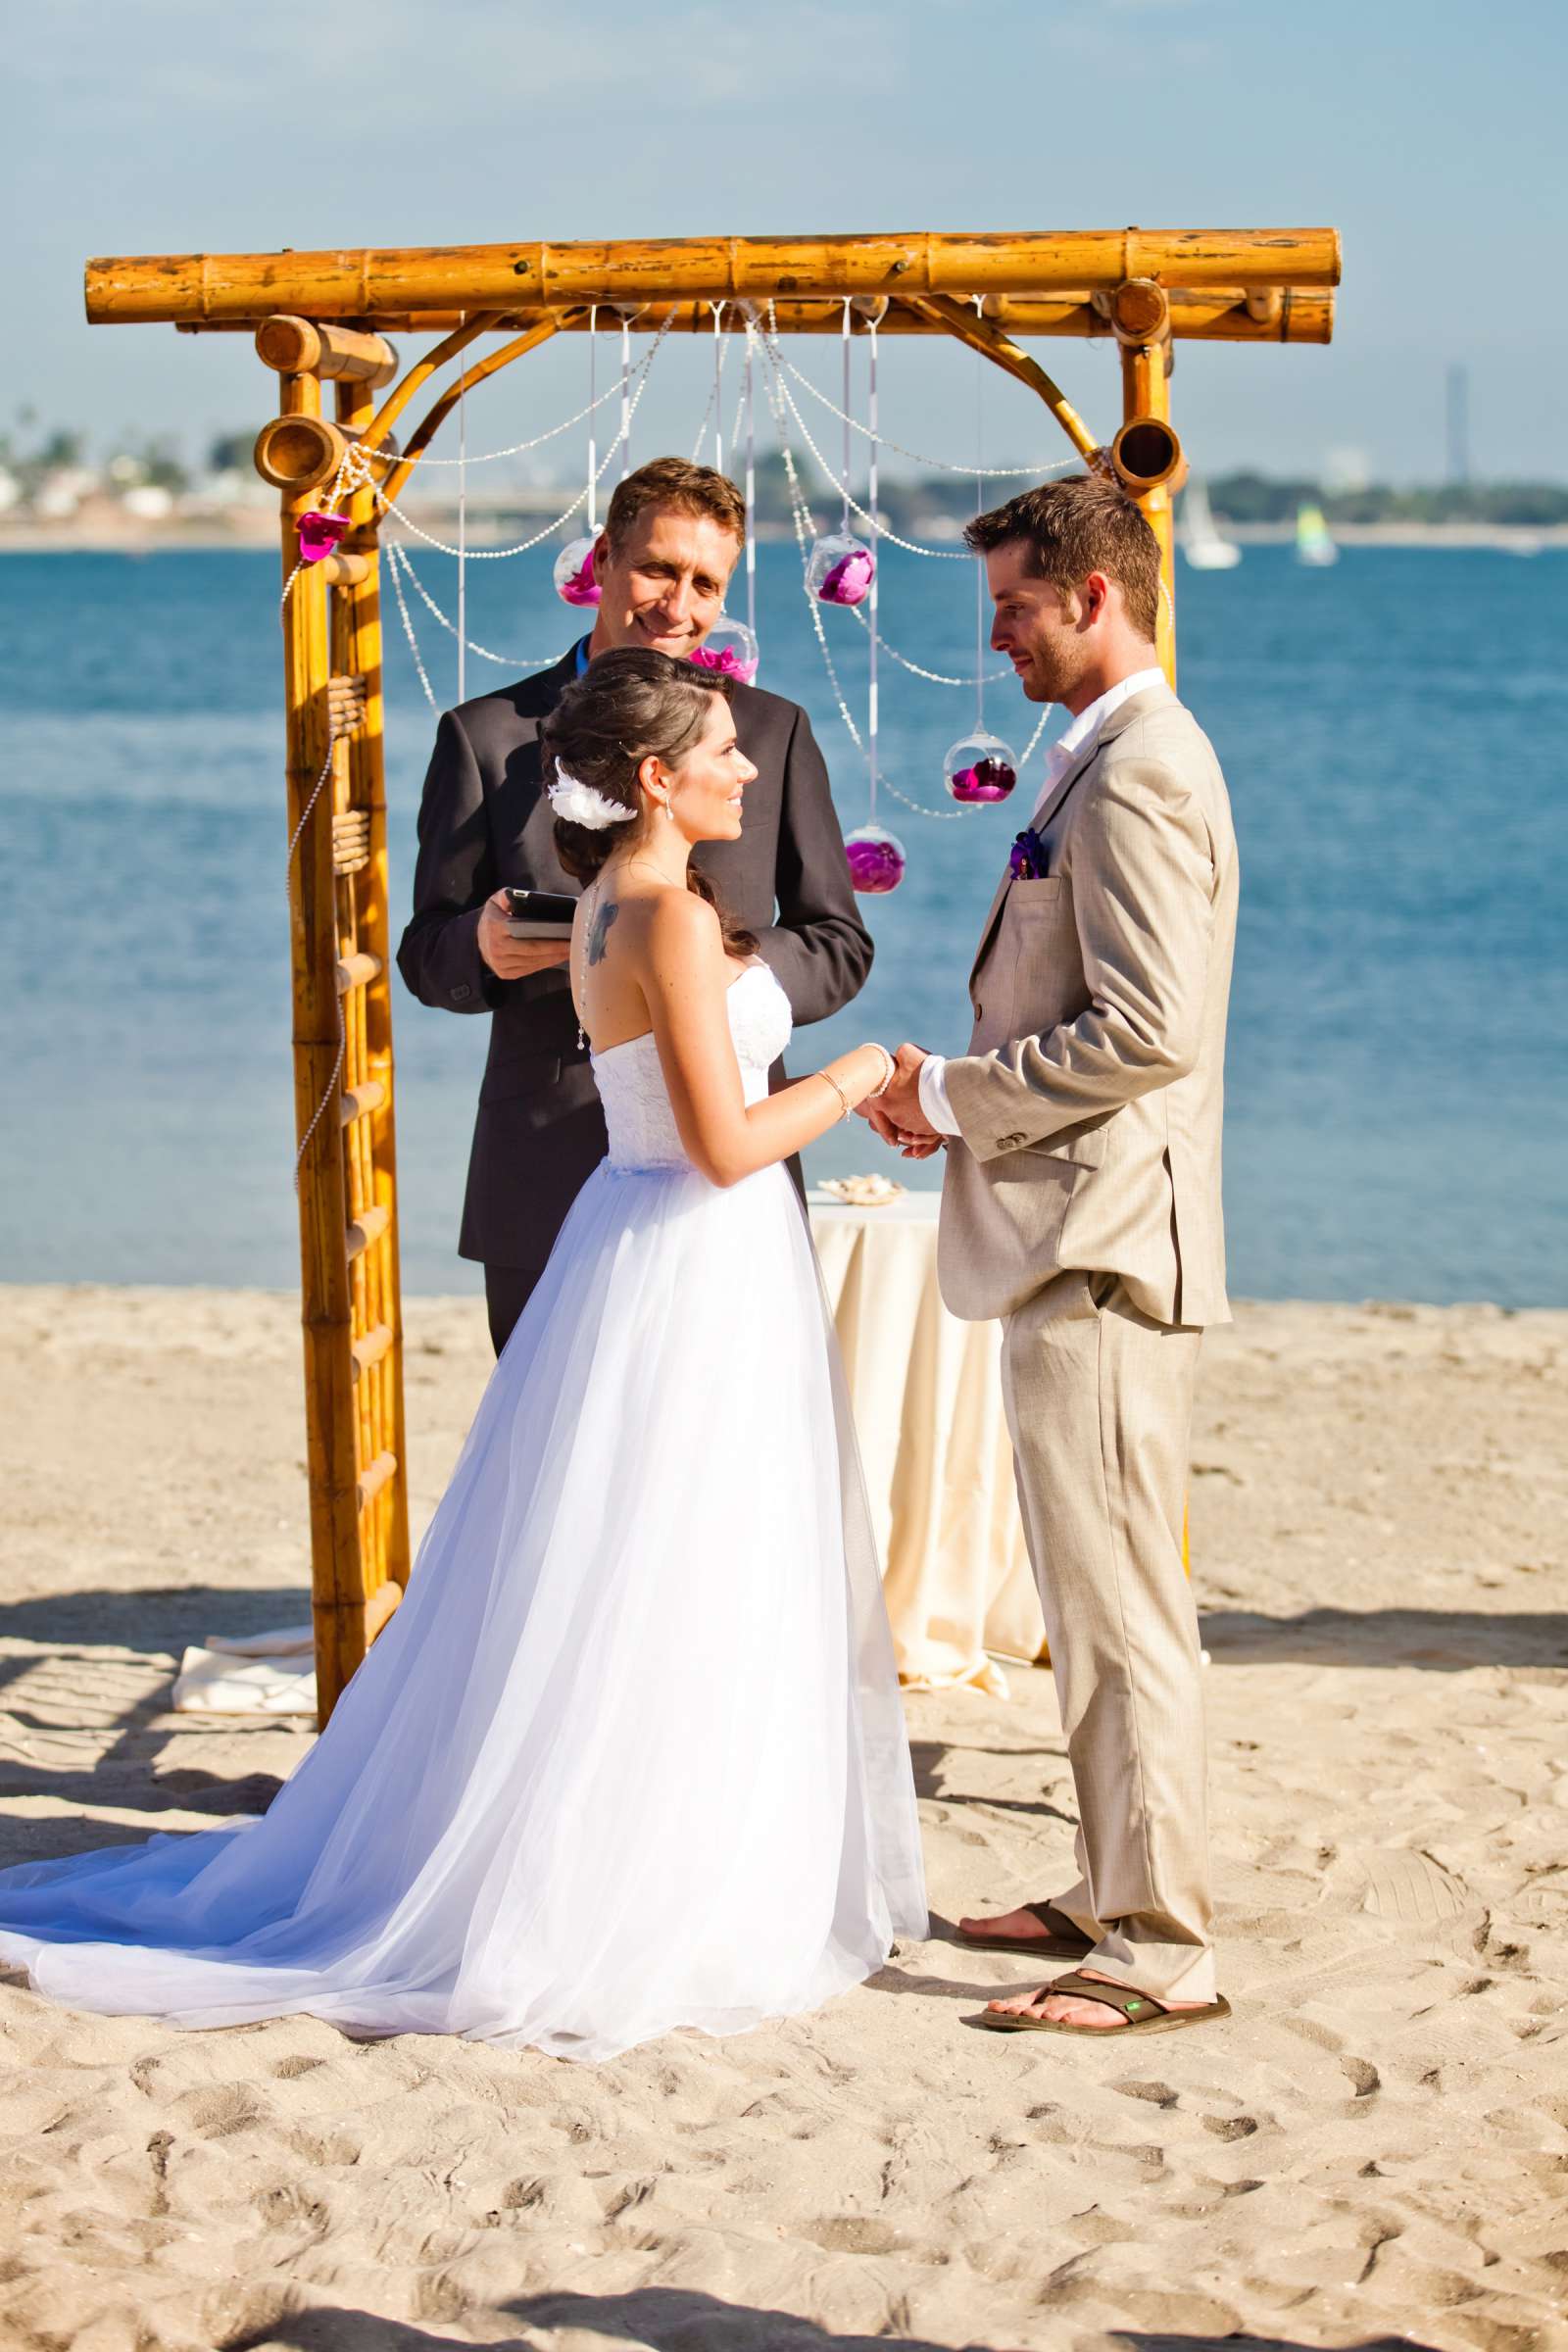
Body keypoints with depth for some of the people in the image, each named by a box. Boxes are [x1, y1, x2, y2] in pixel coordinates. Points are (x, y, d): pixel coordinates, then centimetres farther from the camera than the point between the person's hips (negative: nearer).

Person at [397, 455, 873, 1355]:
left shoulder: (776, 731, 10)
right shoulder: (486, 736, 7)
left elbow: (840, 944, 9)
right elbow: (427, 954, 9)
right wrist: (481, 949, -15)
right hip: (547, 1195, 0)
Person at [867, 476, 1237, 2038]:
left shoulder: (1139, 773, -16)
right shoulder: (1112, 759, 18)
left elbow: (1147, 1031, -24)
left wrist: (954, 1093, -13)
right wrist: (964, 1093, 11)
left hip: (1105, 1248, -11)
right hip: (1077, 1241, 11)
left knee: (1119, 1606, -7)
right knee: (1095, 1599, 17)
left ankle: (1160, 1953, -3)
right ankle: (1116, 1893, 26)